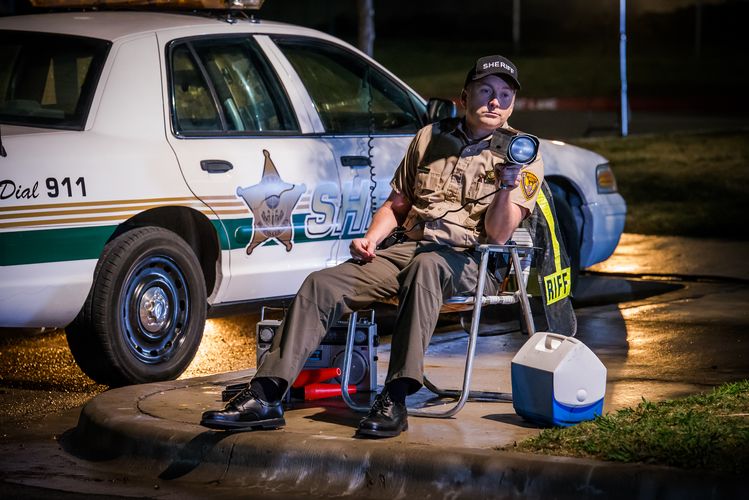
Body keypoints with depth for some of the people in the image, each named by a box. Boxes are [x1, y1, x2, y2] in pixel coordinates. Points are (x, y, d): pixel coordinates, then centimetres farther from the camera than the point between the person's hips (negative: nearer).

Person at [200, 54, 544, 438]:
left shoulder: (522, 155, 2)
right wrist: (371, 239, 4)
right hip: (410, 248, 5)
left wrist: (508, 184, -27)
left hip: (469, 263, -5)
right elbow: (396, 204, 24)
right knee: (322, 284, -17)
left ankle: (394, 400, -45)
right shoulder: (431, 138, 16)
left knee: (424, 267, -41)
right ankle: (265, 397, -21)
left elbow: (496, 235, -10)